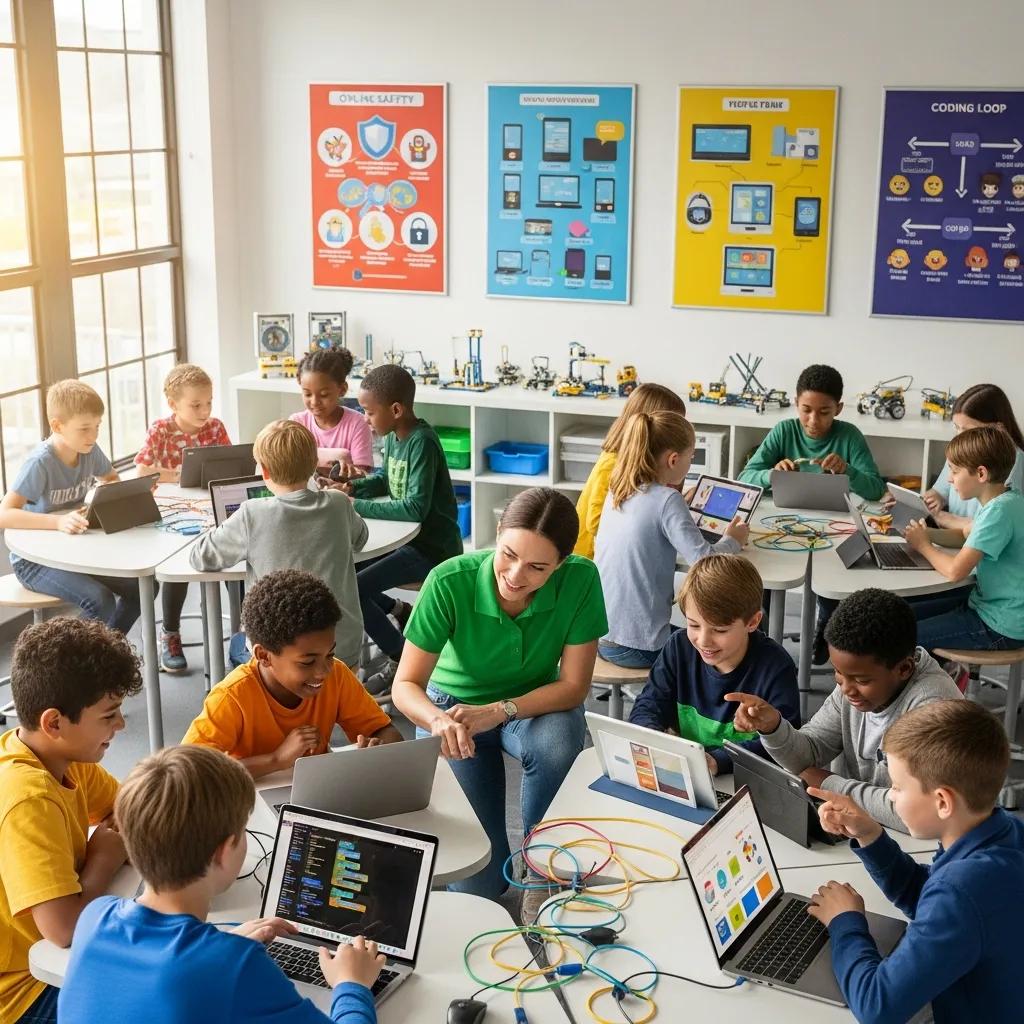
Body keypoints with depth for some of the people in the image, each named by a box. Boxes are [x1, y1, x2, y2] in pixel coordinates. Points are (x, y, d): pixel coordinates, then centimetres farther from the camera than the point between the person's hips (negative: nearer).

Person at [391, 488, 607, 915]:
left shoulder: (581, 580, -26)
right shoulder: (450, 582, -29)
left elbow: (573, 684, -20)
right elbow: (406, 684, -24)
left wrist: (497, 712, -35)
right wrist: (439, 722, -47)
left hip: (536, 704, 1)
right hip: (453, 706, -1)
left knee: (555, 745, -35)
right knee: (478, 880, -11)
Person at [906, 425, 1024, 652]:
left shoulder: (1000, 510, -25)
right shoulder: (1000, 501, 4)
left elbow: (955, 571, -28)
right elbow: (965, 536, 20)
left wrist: (923, 545, -10)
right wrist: (924, 533, 3)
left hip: (1001, 629, -9)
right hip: (985, 603, 9)